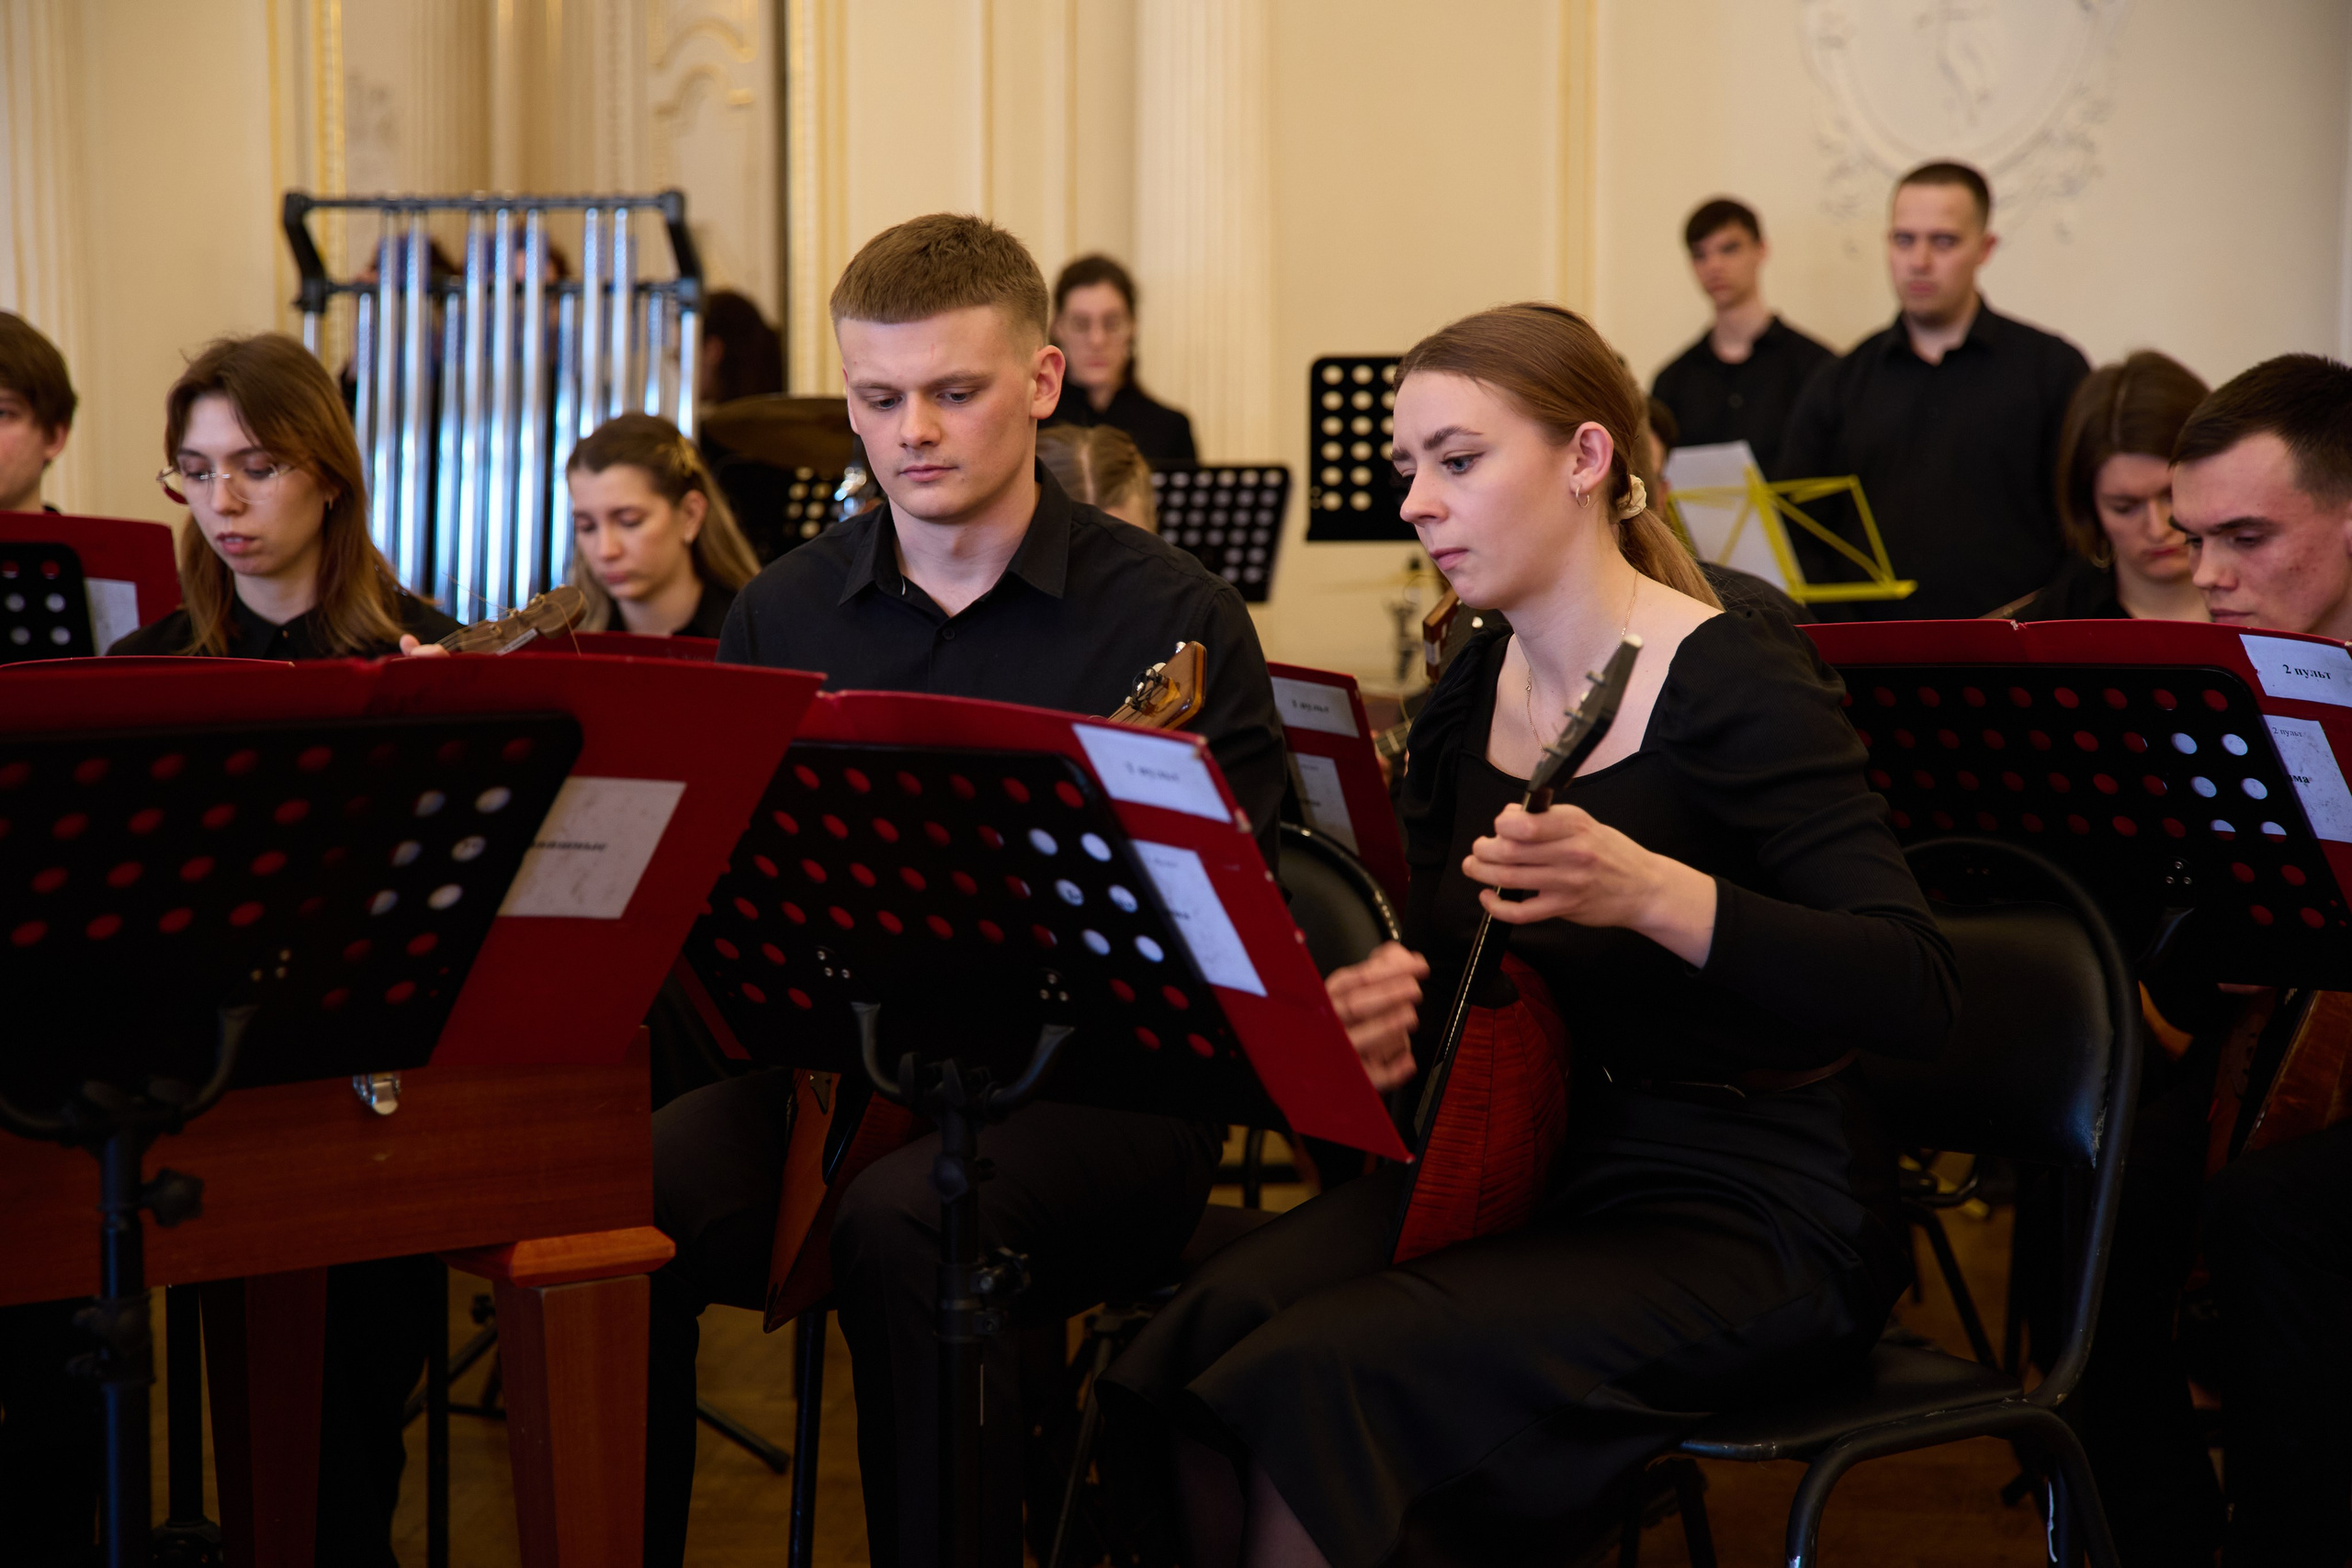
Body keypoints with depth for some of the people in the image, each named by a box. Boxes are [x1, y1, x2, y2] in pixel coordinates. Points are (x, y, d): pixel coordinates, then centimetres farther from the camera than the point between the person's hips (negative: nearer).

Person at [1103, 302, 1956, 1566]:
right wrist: (1385, 1013, -10)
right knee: (1197, 1337, -21)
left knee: (1321, 1373, -26)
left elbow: (1915, 998, -21)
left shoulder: (1735, 683, -13)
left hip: (1749, 1218, -6)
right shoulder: (1465, 703, 7)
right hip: (1527, 1163, 6)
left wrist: (1653, 893, -35)